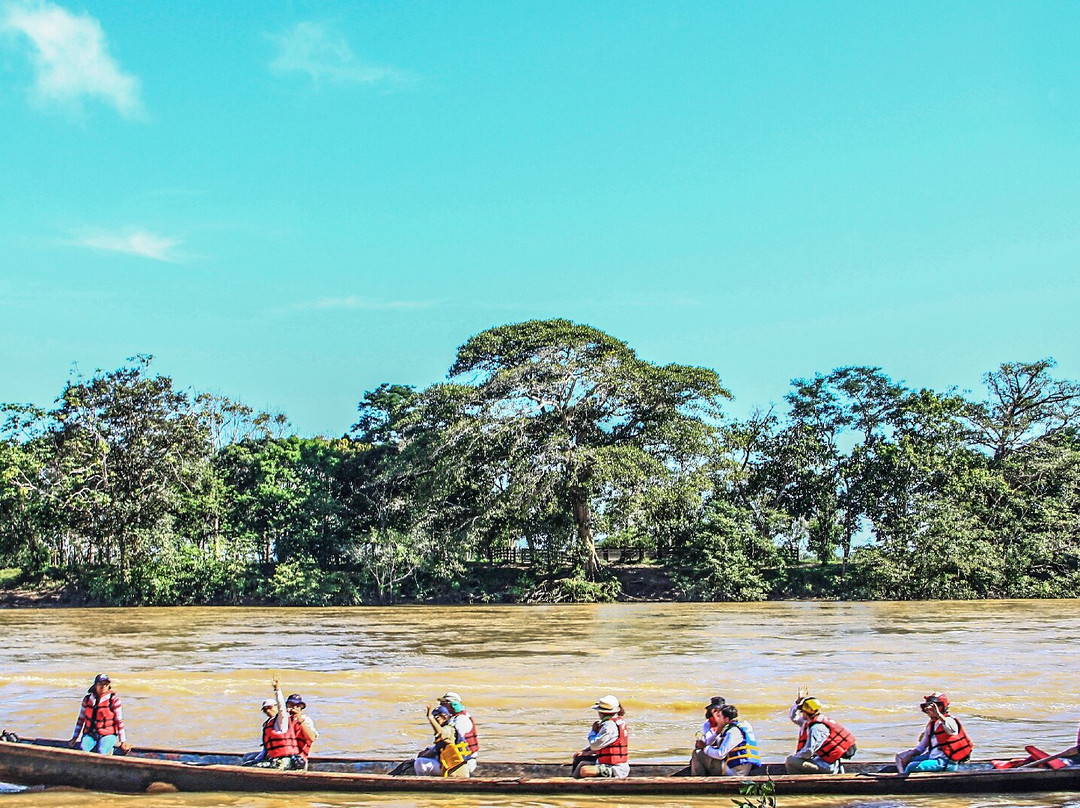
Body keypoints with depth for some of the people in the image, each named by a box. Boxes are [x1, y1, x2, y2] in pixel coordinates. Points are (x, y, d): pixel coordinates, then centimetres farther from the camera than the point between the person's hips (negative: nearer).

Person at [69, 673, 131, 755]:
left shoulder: (113, 699, -4)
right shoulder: (87, 699, 5)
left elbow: (119, 721, -3)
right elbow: (81, 719, 15)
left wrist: (123, 741, -2)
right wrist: (75, 738, 15)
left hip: (108, 734, -3)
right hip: (89, 734, 3)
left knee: (101, 753, -30)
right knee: (82, 750, -25)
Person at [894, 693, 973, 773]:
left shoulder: (949, 721, -10)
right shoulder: (931, 725, 17)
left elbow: (953, 731, -37)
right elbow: (921, 747, 20)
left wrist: (938, 714, -42)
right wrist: (908, 757, 5)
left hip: (946, 763, -10)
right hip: (932, 758, 10)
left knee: (912, 767, -27)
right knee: (900, 756, 11)